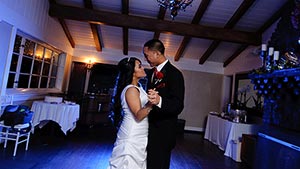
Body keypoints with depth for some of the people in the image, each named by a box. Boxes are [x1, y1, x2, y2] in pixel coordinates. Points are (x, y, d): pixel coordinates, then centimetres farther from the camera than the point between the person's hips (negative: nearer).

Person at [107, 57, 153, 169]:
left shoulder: (138, 87, 10)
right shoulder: (131, 90, -18)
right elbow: (138, 115, -23)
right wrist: (151, 103, -37)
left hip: (138, 136, 9)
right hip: (132, 137, -9)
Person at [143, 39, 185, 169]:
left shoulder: (174, 74, -15)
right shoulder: (151, 73, 10)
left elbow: (178, 106, -23)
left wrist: (159, 101, -39)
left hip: (163, 133, -8)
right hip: (149, 129, 8)